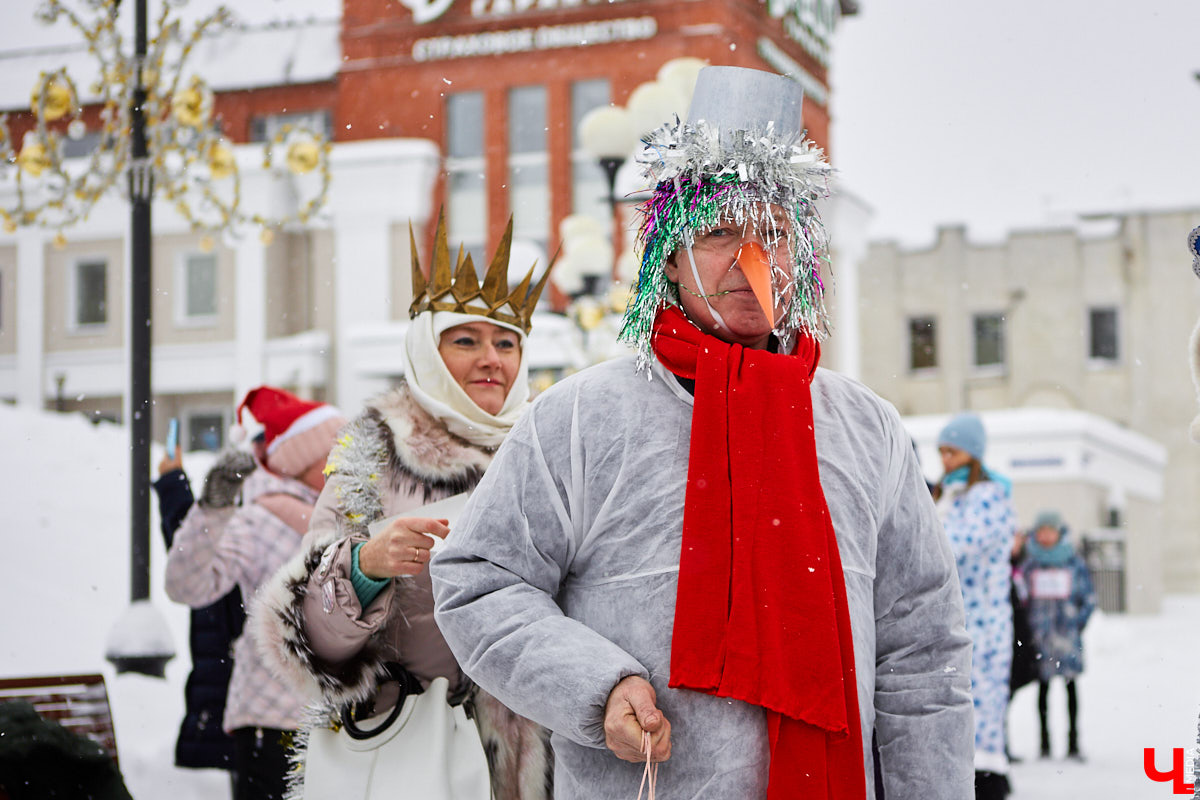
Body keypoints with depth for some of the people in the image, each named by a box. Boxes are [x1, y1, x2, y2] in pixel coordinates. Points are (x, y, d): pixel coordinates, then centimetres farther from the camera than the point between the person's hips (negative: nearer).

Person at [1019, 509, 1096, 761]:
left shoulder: (1074, 562, 4)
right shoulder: (1029, 564, 7)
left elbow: (1089, 598, 8)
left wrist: (1077, 625, -1)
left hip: (1067, 634, -1)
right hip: (1039, 635, 1)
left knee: (1070, 684, 0)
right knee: (1042, 686, 2)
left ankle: (1073, 743, 4)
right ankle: (1044, 742, 7)